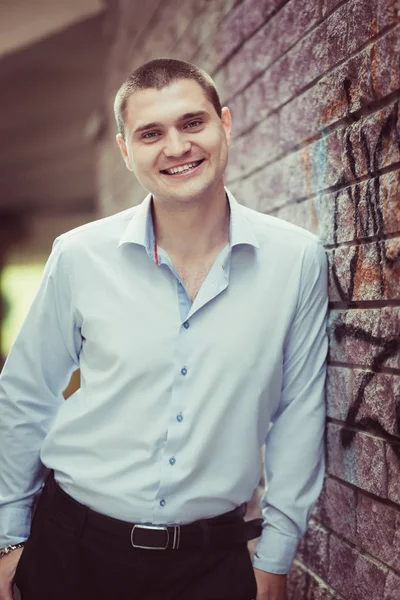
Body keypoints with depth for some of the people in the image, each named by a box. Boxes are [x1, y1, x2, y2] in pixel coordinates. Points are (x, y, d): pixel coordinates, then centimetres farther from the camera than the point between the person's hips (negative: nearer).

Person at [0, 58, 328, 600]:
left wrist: (275, 556, 2)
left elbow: (298, 414, -1)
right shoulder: (79, 256, -7)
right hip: (74, 548, 1)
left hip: (213, 556, 0)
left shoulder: (298, 260, -8)